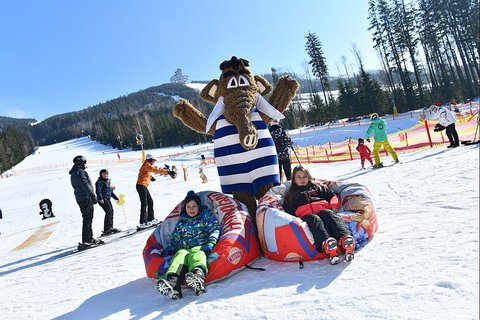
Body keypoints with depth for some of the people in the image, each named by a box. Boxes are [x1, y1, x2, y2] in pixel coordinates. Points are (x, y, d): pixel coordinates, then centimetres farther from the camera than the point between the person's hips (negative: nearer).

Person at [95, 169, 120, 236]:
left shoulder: (108, 181, 19)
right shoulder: (100, 182, -7)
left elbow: (111, 191, 27)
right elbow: (98, 191, -18)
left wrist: (116, 198, 28)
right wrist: (100, 198, -32)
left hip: (108, 199, 9)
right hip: (102, 200, -9)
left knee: (111, 212, 11)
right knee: (109, 211, -18)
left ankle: (110, 228, 23)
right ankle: (106, 230, -17)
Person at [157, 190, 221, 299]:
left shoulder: (207, 216, 18)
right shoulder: (181, 222, 28)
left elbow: (214, 230, 6)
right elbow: (175, 238, 30)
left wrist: (210, 243, -12)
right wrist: (169, 248, 10)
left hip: (200, 247, -3)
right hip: (184, 248, 3)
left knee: (196, 254, -38)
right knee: (181, 254, -33)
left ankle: (198, 275, -72)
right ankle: (172, 280, -62)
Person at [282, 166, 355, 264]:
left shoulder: (317, 187, 34)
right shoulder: (291, 194, 31)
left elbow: (333, 196, 25)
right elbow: (287, 210, 16)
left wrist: (334, 208, 5)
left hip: (323, 210, 2)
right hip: (306, 215, -2)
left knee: (328, 214, -35)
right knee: (314, 220, -37)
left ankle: (345, 238, -63)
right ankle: (326, 244, -69)